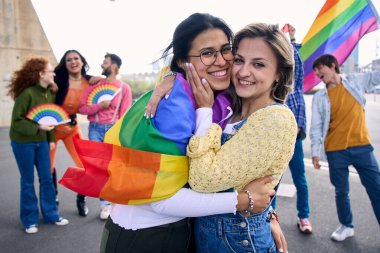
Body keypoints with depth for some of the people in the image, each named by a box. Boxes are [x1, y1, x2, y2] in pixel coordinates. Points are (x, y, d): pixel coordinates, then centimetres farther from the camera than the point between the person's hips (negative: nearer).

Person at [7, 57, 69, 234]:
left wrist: (51, 139, 6)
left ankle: (51, 214, 23)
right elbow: (16, 120, -17)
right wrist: (38, 127, -26)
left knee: (47, 178, 9)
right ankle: (30, 220, 21)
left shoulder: (50, 93, 1)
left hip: (42, 141, 6)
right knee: (27, 181, 6)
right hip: (23, 143, -6)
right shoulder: (27, 93, -20)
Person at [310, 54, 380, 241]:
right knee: (341, 192, 8)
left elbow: (362, 102, 20)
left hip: (362, 146, 1)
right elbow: (316, 126, -2)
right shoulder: (319, 97, 0)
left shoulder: (353, 82, 3)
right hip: (336, 151, -1)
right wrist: (315, 151, -9)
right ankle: (346, 226, 28)